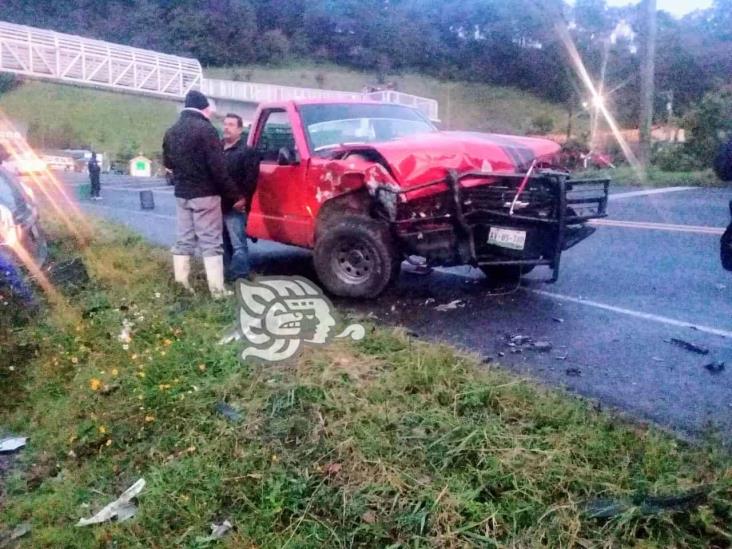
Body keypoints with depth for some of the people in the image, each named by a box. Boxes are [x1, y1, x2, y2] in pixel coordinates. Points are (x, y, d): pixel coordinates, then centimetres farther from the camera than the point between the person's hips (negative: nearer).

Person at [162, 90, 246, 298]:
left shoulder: (171, 132, 11)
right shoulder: (205, 129, -14)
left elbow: (167, 163, 21)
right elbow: (218, 167, -19)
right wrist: (235, 195, -14)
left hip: (181, 194, 7)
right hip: (204, 194, -7)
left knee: (184, 240, 12)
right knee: (211, 243, -4)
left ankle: (181, 286, 15)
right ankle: (217, 290, -5)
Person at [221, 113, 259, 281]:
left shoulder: (247, 152, -3)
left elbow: (251, 180, -12)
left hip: (235, 207, -7)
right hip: (219, 205, 7)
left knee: (238, 245, -6)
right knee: (224, 245, 15)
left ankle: (240, 279, -4)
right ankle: (225, 274, 24)